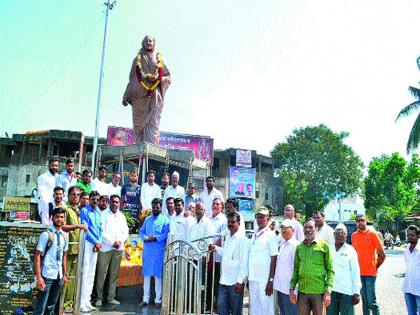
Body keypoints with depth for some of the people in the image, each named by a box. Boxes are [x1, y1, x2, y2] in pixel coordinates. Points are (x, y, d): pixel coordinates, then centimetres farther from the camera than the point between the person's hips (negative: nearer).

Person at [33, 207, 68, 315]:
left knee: (51, 305, 15)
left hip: (59, 276, 5)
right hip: (47, 275, -5)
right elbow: (37, 256, -11)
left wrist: (64, 274, 13)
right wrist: (39, 277, -15)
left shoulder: (65, 236, 6)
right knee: (41, 306, 0)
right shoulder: (46, 234, -11)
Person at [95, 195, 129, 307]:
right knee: (102, 273, -4)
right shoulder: (104, 214, -1)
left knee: (114, 274, 5)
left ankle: (111, 297, 10)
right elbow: (102, 231, -7)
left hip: (118, 248, 4)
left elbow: (126, 231, 12)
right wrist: (112, 242, -10)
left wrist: (120, 241, -5)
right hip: (105, 247, -4)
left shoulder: (121, 215, 14)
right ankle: (99, 297, 5)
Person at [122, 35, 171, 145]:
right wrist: (126, 96, 8)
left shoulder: (159, 59, 17)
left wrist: (157, 78, -10)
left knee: (153, 121, -12)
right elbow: (132, 78, 15)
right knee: (139, 122, -5)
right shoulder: (137, 59, 18)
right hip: (139, 95, 1)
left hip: (155, 95, -1)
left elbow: (168, 77, 11)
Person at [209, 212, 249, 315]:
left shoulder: (243, 240, -12)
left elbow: (244, 263, -14)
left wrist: (240, 281, -18)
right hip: (223, 280, 6)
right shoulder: (227, 237, 9)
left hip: (235, 282, -6)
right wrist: (216, 248, 9)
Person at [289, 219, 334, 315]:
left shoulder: (324, 245, -2)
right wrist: (292, 289, 5)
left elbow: (330, 270, -4)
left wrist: (328, 291, -11)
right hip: (302, 291, 3)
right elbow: (296, 269, 12)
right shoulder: (299, 247, 9)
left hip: (319, 291, -3)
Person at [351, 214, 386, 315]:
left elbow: (382, 255, -1)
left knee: (371, 301, -4)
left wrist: (375, 267, 3)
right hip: (359, 273, 4)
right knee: (364, 301, 12)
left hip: (370, 273, -4)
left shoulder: (372, 234, -5)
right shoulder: (354, 235, 6)